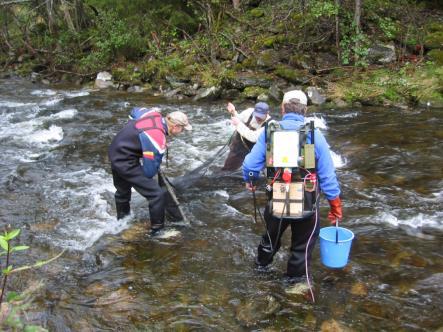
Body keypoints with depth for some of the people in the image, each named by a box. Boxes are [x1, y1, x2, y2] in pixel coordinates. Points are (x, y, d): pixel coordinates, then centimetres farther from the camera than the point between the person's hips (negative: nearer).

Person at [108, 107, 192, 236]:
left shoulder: (155, 114, -7)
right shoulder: (157, 141, -30)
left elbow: (134, 112, 17)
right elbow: (150, 172, -21)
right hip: (126, 162, -10)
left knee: (123, 190, 33)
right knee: (158, 194, -8)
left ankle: (121, 217, 57)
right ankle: (157, 228, 7)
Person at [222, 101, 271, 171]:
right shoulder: (250, 112, -16)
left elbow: (253, 137, -36)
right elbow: (239, 119, 4)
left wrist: (239, 124, -35)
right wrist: (233, 113, -17)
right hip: (239, 145, 3)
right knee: (228, 169, 9)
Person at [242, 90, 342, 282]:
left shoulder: (269, 131, -5)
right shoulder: (314, 135, -9)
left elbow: (250, 165, -4)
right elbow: (327, 175, -7)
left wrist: (249, 181, 18)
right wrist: (335, 204, 3)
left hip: (276, 200, 3)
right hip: (306, 203, -2)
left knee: (272, 235, 30)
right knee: (303, 243, 21)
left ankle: (262, 263, 54)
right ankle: (296, 277, 36)